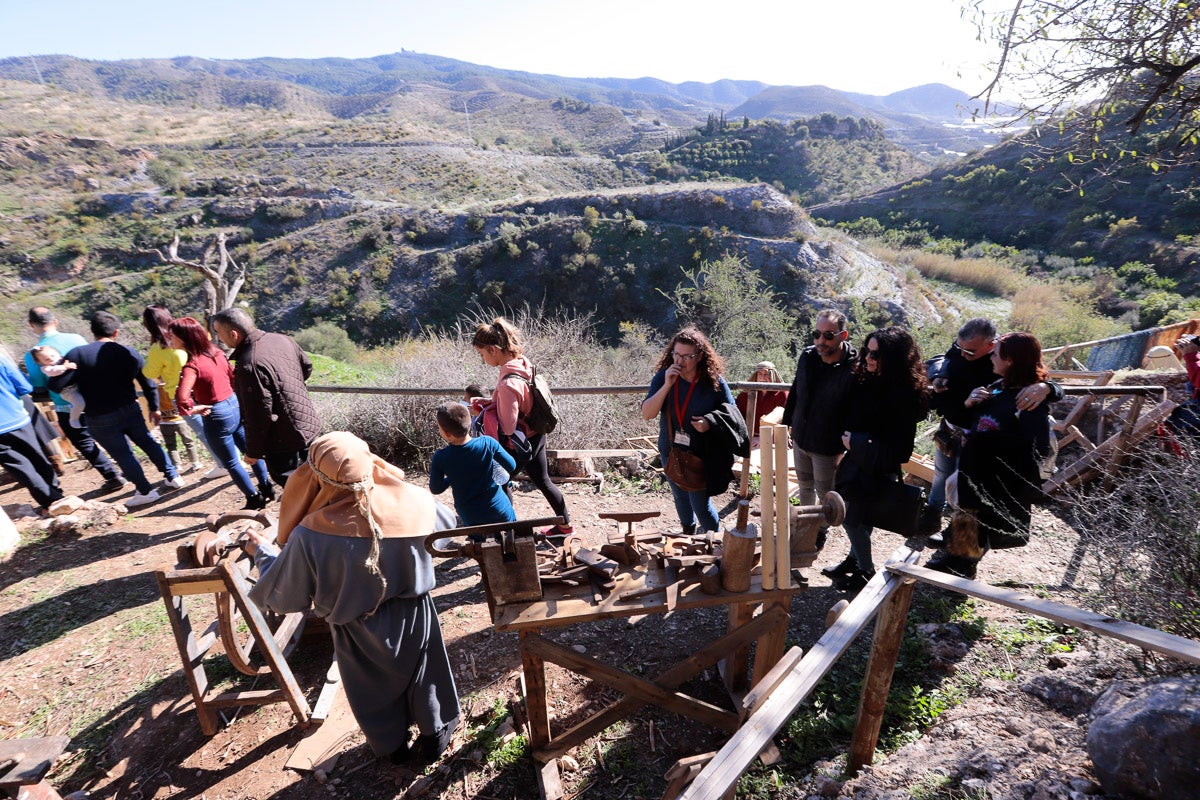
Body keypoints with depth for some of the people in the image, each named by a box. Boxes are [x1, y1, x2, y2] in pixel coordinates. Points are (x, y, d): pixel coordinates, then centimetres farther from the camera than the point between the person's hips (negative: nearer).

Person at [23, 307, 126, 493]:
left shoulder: (32, 355, -12)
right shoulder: (75, 338, -5)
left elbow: (39, 388, -6)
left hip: (67, 409, -3)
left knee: (86, 445, 10)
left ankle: (113, 477, 8)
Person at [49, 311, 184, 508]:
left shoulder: (77, 354, -11)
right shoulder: (129, 353, -1)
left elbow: (56, 385, -15)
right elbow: (149, 384, 2)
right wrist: (154, 408, 15)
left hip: (99, 419, -3)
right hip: (130, 410, 3)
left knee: (123, 454, 7)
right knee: (147, 442, 19)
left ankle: (146, 491, 12)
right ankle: (172, 477, 25)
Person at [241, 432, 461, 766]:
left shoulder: (311, 536, -31)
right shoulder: (413, 501, -25)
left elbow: (284, 598, -14)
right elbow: (446, 523, -1)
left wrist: (262, 552, 2)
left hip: (359, 633, -1)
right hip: (414, 615, 1)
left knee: (375, 687, 27)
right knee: (422, 674, 27)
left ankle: (394, 746, 51)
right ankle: (435, 735, 49)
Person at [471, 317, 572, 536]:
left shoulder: (508, 383, -31)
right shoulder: (523, 364, -4)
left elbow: (507, 426, -25)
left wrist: (484, 413, -10)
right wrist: (490, 403, 4)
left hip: (518, 443, -9)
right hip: (536, 436, 9)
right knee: (542, 481, 22)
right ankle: (565, 524, 36)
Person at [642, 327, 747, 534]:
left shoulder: (714, 383, -15)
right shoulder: (663, 376, -11)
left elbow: (731, 414, -4)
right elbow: (646, 414, -19)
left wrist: (710, 422, -25)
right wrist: (667, 385, -29)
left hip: (701, 455, -3)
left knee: (700, 504, 1)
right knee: (680, 497, 23)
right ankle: (688, 533, 50)